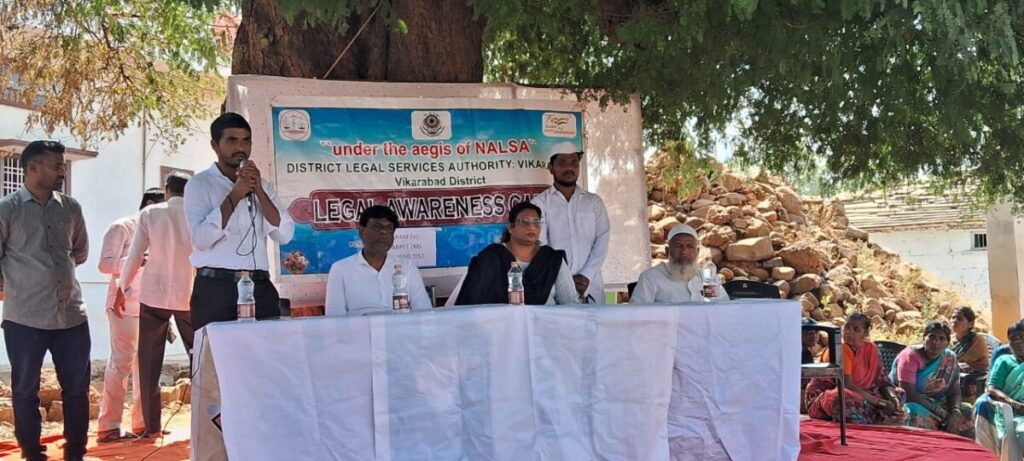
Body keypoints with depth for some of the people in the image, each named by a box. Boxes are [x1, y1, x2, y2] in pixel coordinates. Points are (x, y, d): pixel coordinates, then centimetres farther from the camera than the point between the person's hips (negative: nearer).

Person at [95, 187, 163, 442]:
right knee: (122, 363, -9)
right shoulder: (121, 227, -3)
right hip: (125, 305, -7)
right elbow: (105, 263, -11)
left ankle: (142, 422, 14)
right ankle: (108, 427, -5)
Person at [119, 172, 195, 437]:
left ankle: (152, 426, 7)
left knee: (150, 362, 8)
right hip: (190, 296, 0)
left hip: (155, 295, 0)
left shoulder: (150, 214, -4)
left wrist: (125, 287, 12)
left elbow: (135, 256, -4)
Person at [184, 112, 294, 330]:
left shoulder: (263, 185, 17)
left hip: (260, 288, 4)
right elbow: (201, 238, -11)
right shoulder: (199, 184, 4)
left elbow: (285, 235, 3)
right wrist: (234, 195, -12)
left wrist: (259, 191, -5)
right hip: (215, 288, -3)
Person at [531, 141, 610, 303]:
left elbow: (602, 241, 4)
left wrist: (586, 276, -10)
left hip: (591, 286, 2)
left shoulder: (594, 202, 13)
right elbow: (540, 247, -3)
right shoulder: (539, 203, 5)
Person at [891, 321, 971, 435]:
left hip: (935, 404, 6)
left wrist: (955, 412, -20)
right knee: (918, 414, -37)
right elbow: (908, 393, -24)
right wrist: (941, 413, -24)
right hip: (908, 403, -6)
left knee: (966, 418, -15)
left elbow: (955, 393, 2)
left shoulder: (950, 358, 0)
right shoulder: (910, 356, -17)